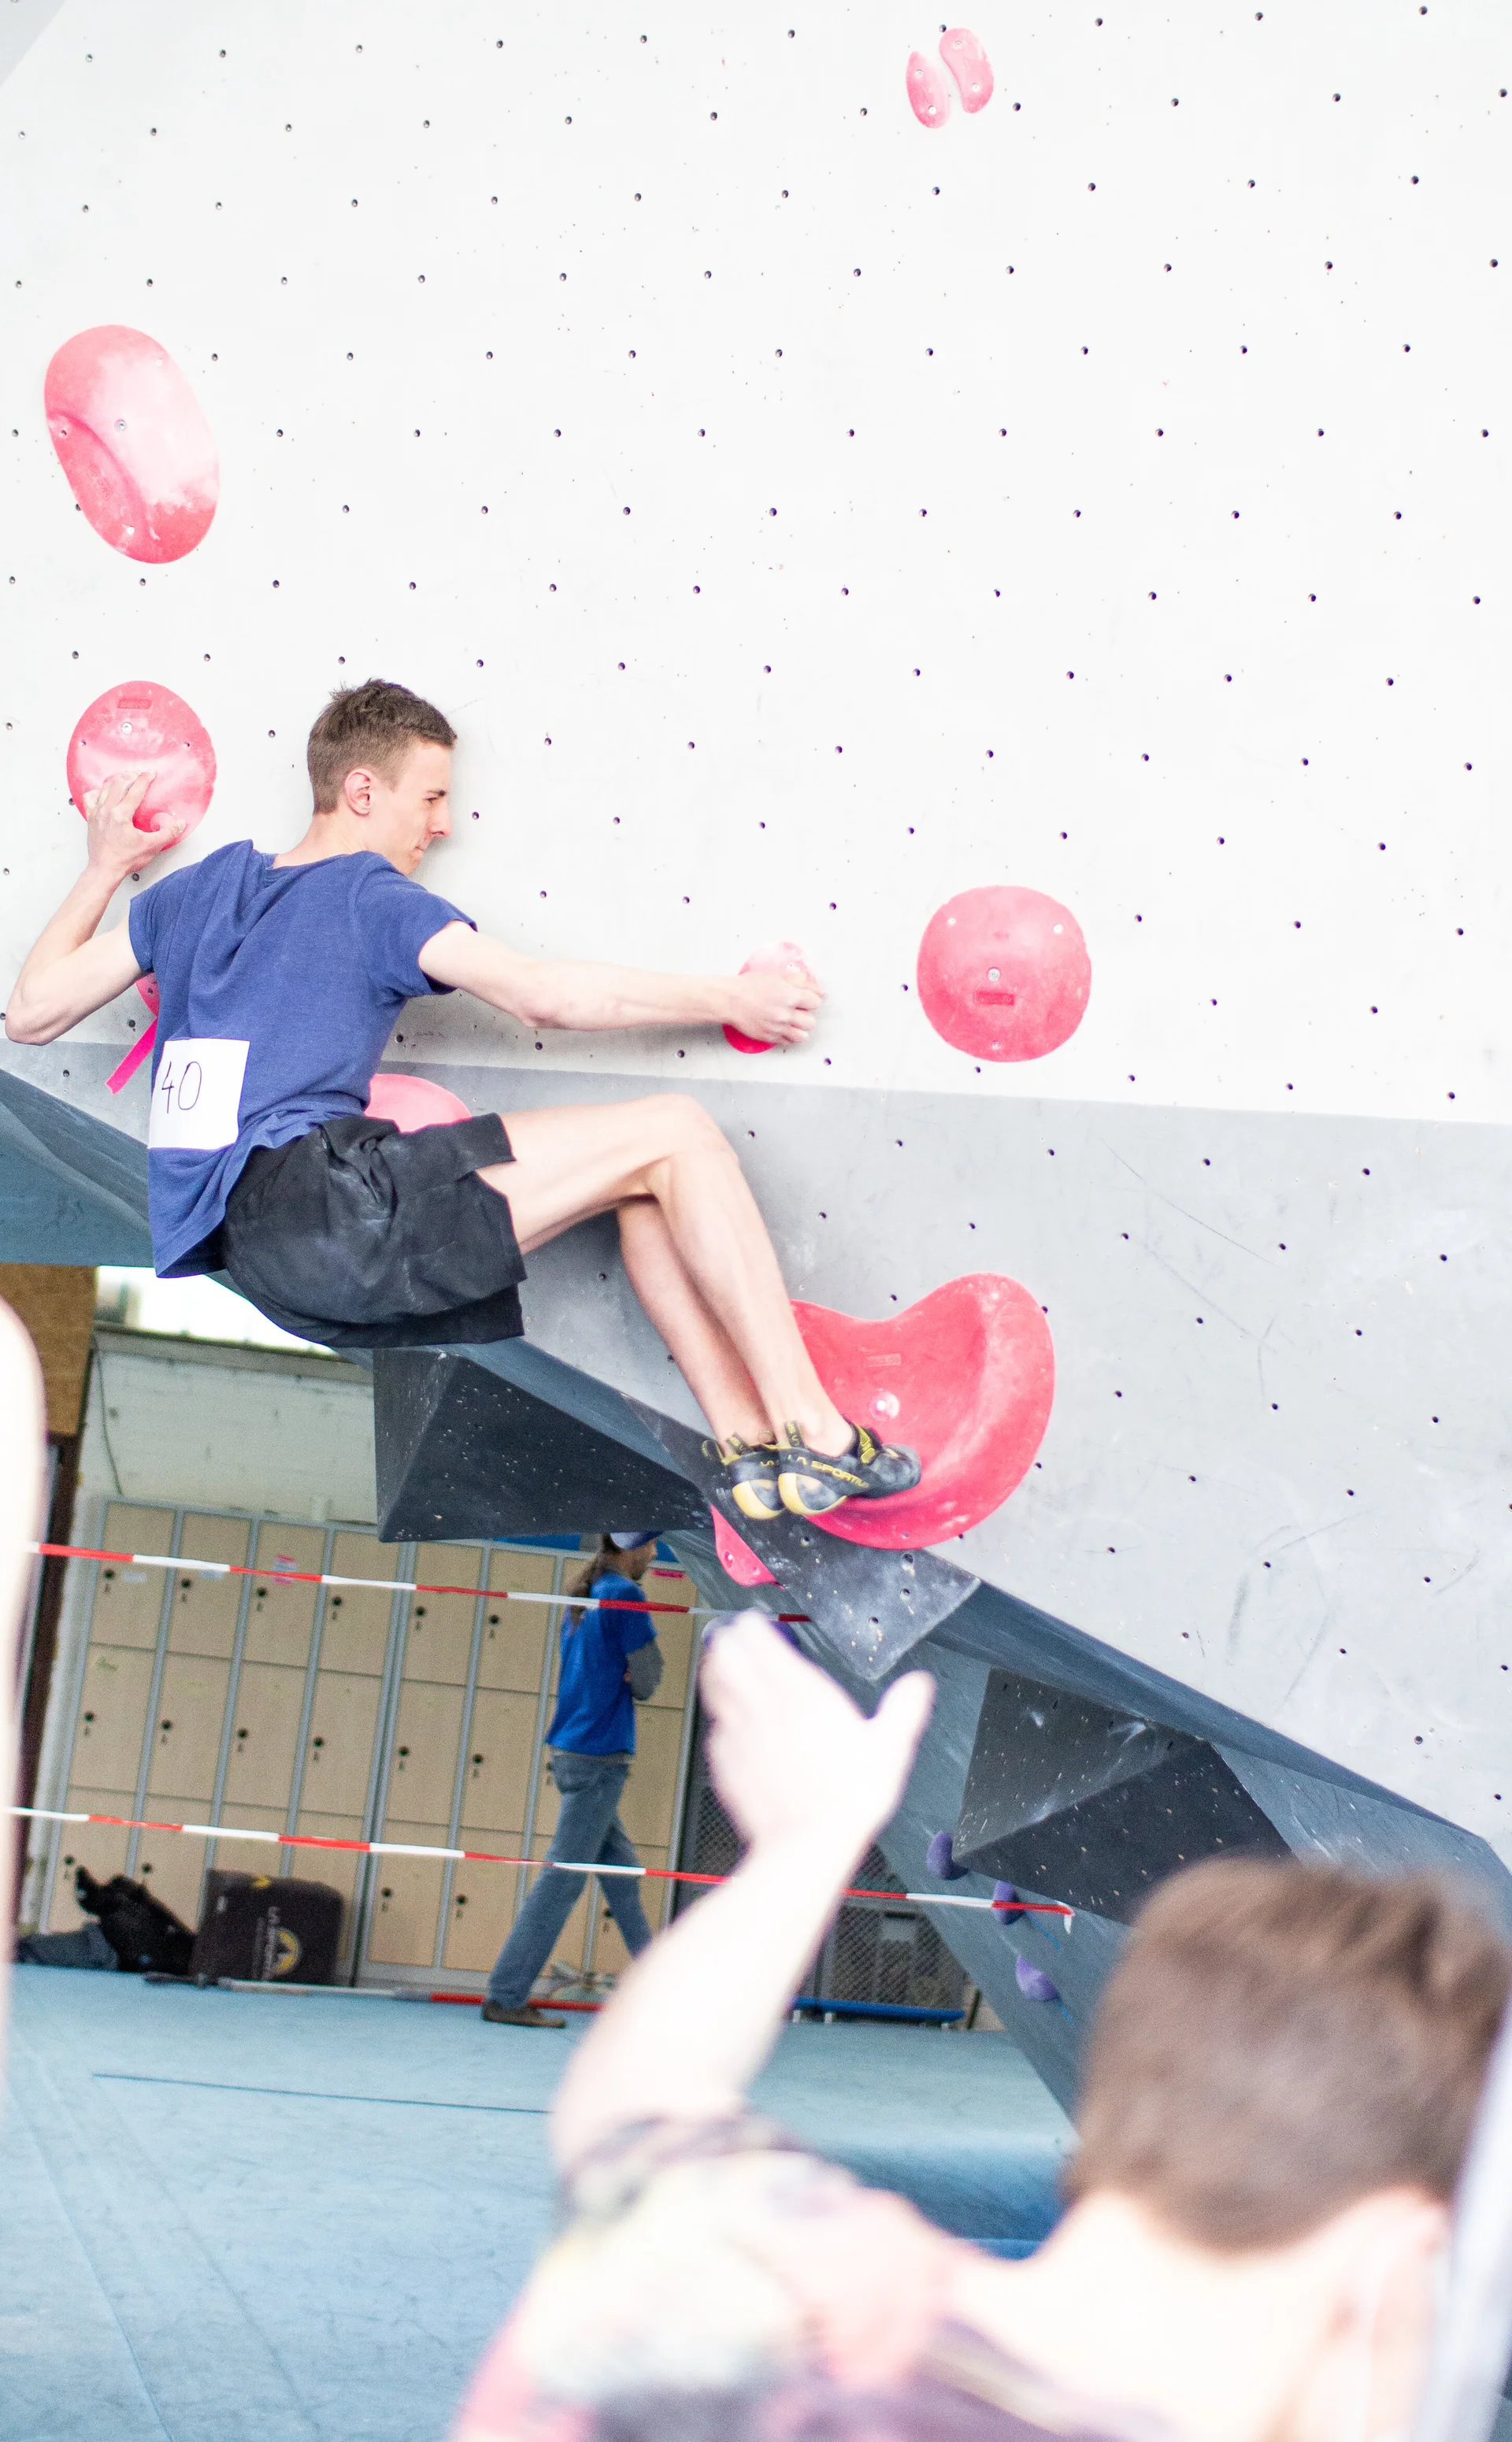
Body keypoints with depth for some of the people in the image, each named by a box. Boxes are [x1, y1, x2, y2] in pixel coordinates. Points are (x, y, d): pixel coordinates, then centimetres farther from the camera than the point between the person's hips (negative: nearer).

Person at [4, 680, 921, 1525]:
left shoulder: (204, 884, 24)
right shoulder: (370, 897, 3)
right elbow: (545, 994, -5)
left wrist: (104, 872, 38)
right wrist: (731, 999, 6)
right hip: (308, 1200, -8)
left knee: (644, 1185, 14)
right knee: (676, 1134, -7)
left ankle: (750, 1447, 4)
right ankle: (816, 1438, -10)